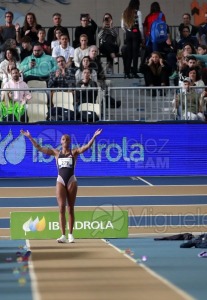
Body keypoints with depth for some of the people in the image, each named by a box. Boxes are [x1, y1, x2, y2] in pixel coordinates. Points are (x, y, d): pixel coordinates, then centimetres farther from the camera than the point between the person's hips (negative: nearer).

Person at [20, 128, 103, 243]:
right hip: (60, 181, 1)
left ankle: (70, 234, 12)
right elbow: (39, 148, 6)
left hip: (71, 180, -1)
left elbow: (86, 147, -11)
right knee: (61, 208, -7)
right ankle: (63, 235, -10)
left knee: (70, 209, 4)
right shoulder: (56, 152, 8)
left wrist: (94, 136, -25)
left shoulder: (74, 152, 4)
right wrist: (30, 137, 1)